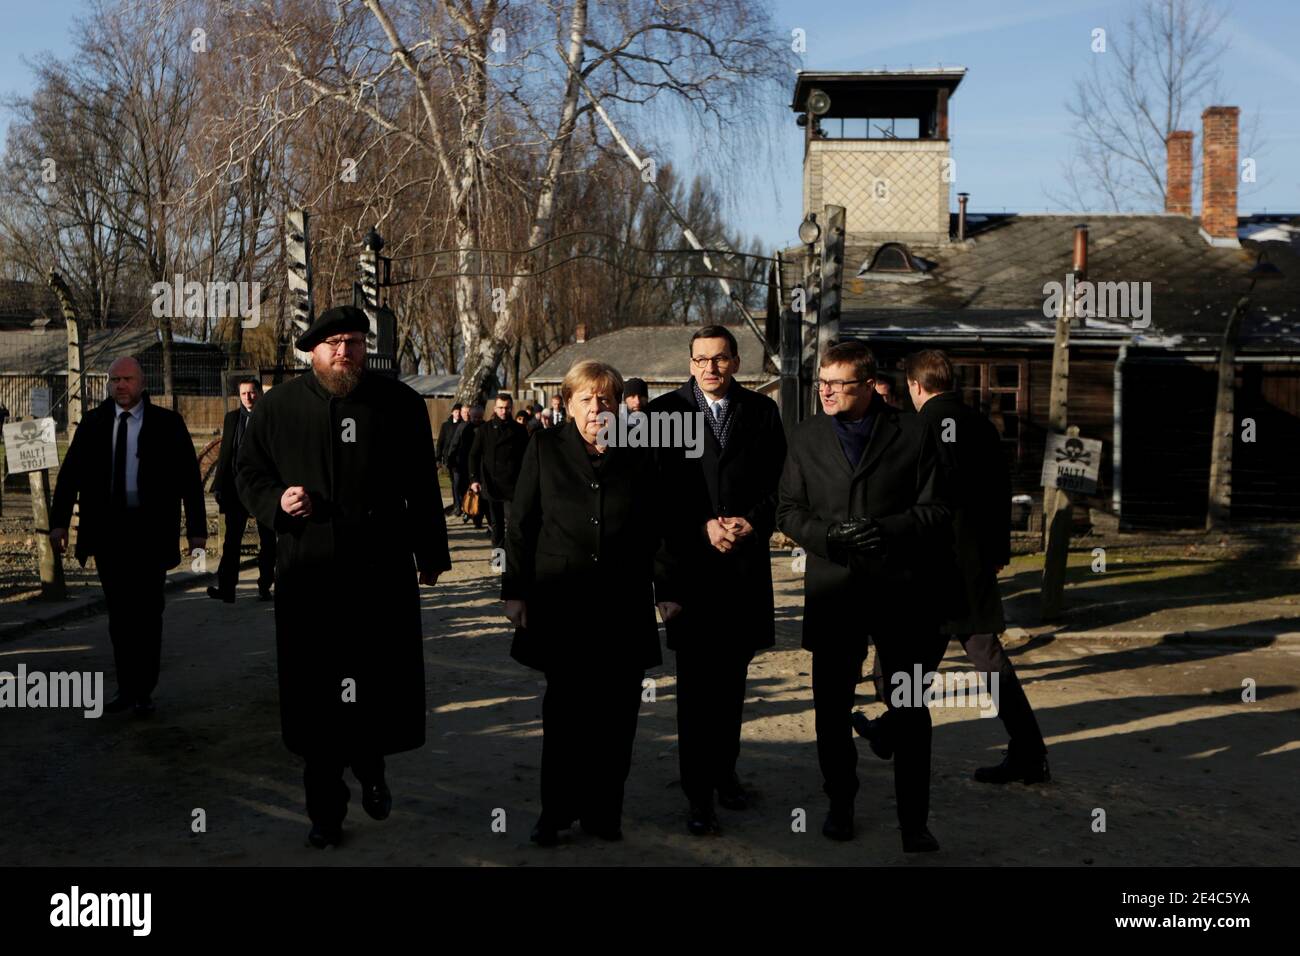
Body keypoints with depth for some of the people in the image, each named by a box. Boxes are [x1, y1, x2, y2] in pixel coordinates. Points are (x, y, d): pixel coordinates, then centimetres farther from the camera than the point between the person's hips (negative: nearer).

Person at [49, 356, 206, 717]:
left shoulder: (167, 423, -2)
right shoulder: (93, 423, 6)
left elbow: (189, 477, -2)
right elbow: (70, 472, 5)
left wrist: (197, 528, -6)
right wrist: (59, 520, -5)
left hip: (150, 529, -3)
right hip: (107, 529, 3)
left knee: (147, 612, 2)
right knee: (119, 613, 10)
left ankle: (144, 691, 12)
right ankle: (126, 687, 20)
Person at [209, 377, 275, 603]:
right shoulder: (231, 418, 9)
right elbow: (224, 455, 10)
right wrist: (220, 486, 4)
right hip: (237, 487, 2)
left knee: (267, 541, 7)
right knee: (232, 539, -4)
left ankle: (265, 586, 15)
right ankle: (226, 587, -5)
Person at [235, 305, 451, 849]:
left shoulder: (400, 403, 4)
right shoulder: (279, 406, 5)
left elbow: (423, 487, 8)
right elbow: (248, 474, 13)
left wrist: (431, 554, 9)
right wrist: (276, 500, -9)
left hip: (384, 573, 0)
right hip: (308, 574, 0)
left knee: (385, 687, 6)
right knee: (316, 696, 5)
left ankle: (370, 767, 37)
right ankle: (325, 808, 22)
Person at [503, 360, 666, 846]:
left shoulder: (637, 456, 8)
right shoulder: (545, 448, 4)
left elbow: (653, 530, 10)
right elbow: (520, 524, 4)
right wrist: (515, 591, 0)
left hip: (623, 606, 2)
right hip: (561, 602, -1)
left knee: (616, 712, 4)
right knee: (565, 710, 3)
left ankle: (603, 810, 17)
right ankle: (556, 812, 16)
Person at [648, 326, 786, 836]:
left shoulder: (762, 411, 7)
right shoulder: (664, 410, -1)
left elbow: (780, 482, 6)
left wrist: (753, 522, -10)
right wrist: (703, 527, -13)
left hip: (747, 561, 3)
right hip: (690, 562, -3)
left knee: (732, 677, 13)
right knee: (696, 682, 0)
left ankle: (724, 770, 28)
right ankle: (698, 792, 7)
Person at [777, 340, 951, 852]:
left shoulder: (913, 433, -1)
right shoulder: (806, 436, 6)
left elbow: (935, 510, -1)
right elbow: (789, 511, 5)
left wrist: (887, 529, -18)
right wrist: (828, 534, -14)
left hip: (899, 588, -2)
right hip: (832, 592, 2)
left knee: (909, 712, 4)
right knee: (832, 708, 12)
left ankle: (914, 820, 17)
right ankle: (840, 805, 30)